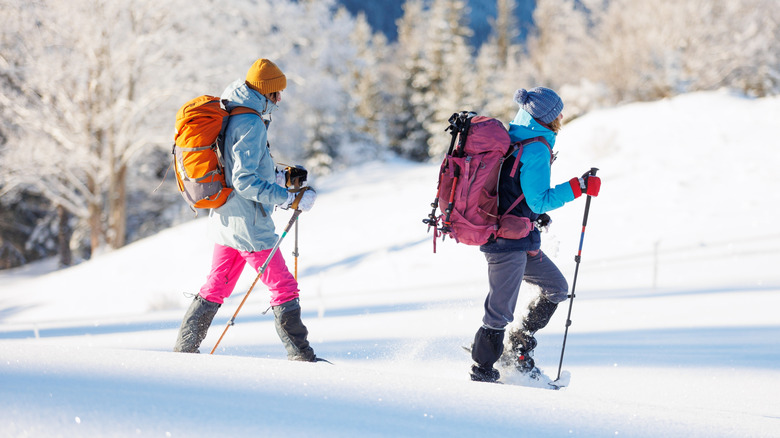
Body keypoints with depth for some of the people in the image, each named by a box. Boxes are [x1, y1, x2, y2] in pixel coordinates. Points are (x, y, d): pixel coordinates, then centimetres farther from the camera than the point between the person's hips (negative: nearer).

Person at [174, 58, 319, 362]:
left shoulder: (225, 118, 10)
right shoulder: (251, 124, -19)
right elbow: (244, 181, -25)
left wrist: (280, 176, 17)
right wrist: (290, 199, -25)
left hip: (223, 219, 9)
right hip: (248, 225, -9)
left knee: (216, 287, 21)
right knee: (284, 288, -3)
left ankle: (184, 348, 25)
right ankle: (301, 356, -4)